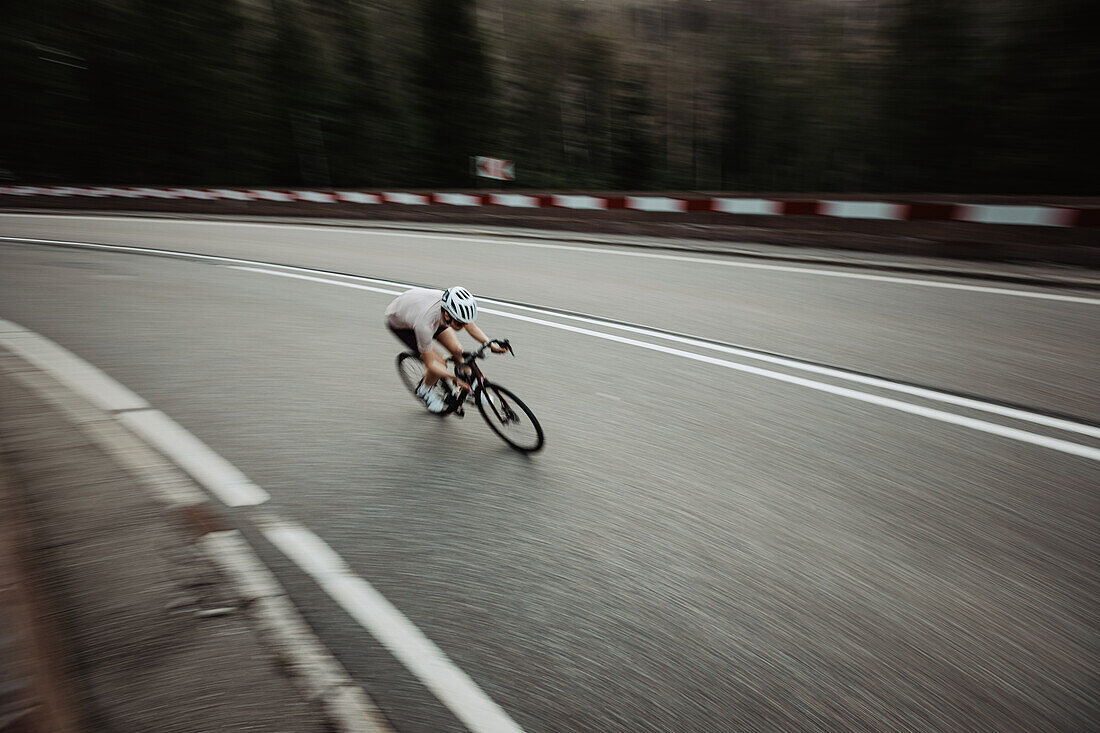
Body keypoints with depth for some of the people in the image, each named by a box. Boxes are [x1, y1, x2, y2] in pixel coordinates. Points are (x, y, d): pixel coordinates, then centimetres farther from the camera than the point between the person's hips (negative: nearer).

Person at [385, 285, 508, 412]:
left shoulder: (452, 303, -32)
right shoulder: (425, 324, -44)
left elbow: (471, 326, -12)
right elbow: (430, 364, -30)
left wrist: (491, 344, -24)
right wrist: (455, 377, -38)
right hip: (398, 322, -5)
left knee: (457, 350, -11)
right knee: (439, 363, -16)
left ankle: (469, 387, 15)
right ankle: (424, 391, 14)